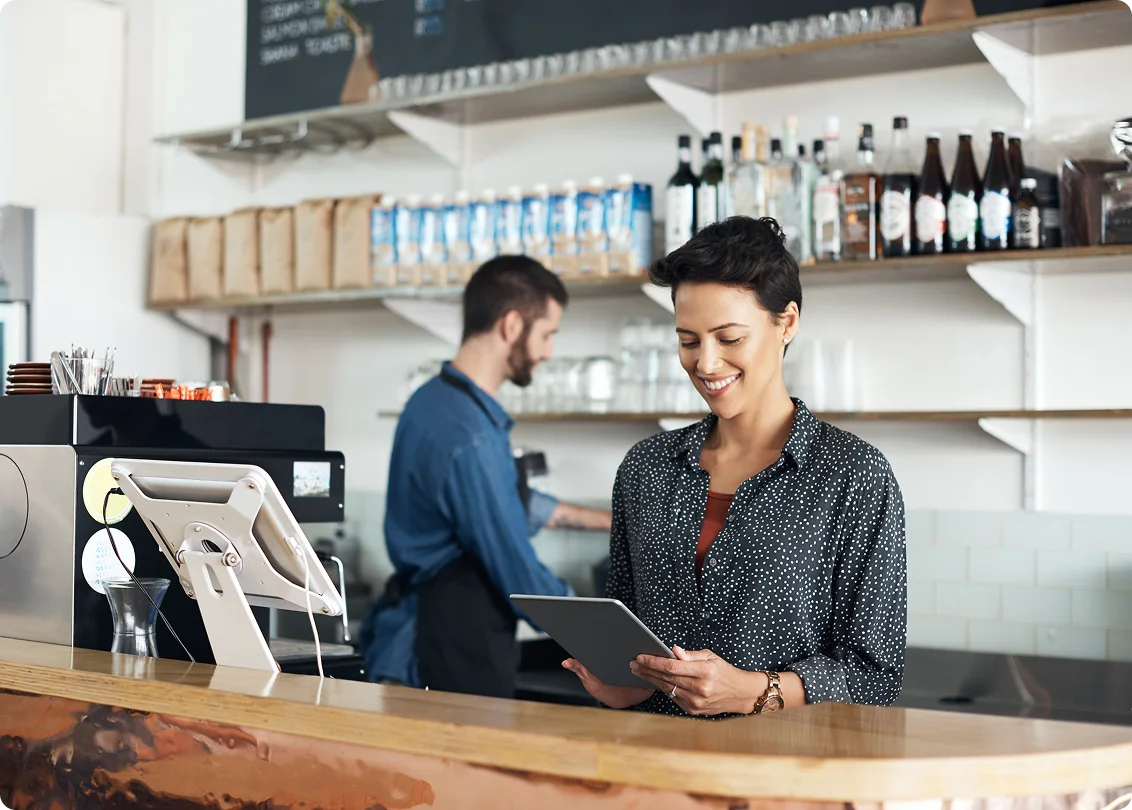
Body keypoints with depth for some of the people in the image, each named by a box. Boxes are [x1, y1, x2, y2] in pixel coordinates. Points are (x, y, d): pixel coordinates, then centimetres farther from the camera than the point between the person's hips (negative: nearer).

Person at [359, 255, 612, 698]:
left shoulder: (436, 398, 9)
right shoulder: (470, 437, -23)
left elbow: (515, 501, 23)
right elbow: (520, 576, -19)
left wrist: (608, 520, 28)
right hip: (454, 662, -10)